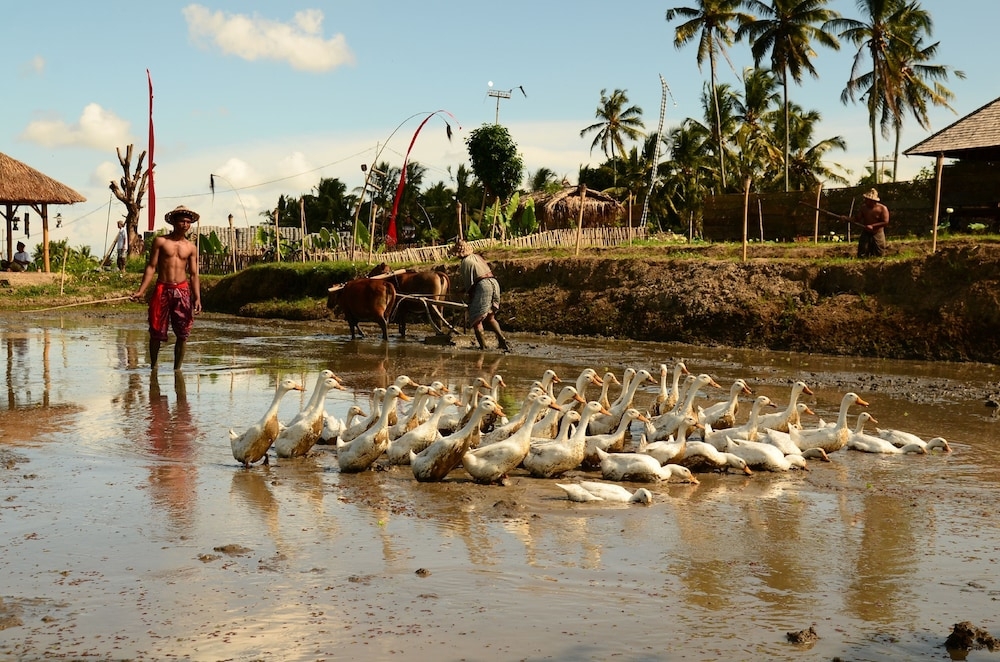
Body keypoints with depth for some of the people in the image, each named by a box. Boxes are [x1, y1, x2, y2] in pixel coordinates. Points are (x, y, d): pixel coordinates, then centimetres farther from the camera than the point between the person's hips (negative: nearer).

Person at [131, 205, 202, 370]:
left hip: (182, 290, 2)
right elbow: (151, 267, 1)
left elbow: (194, 274, 9)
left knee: (183, 333, 0)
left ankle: (177, 368, 12)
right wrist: (141, 291, -7)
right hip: (162, 290, -2)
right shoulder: (160, 241, 3)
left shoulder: (191, 248, 10)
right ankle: (153, 365, 20)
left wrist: (197, 298, -2)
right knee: (156, 332, 2)